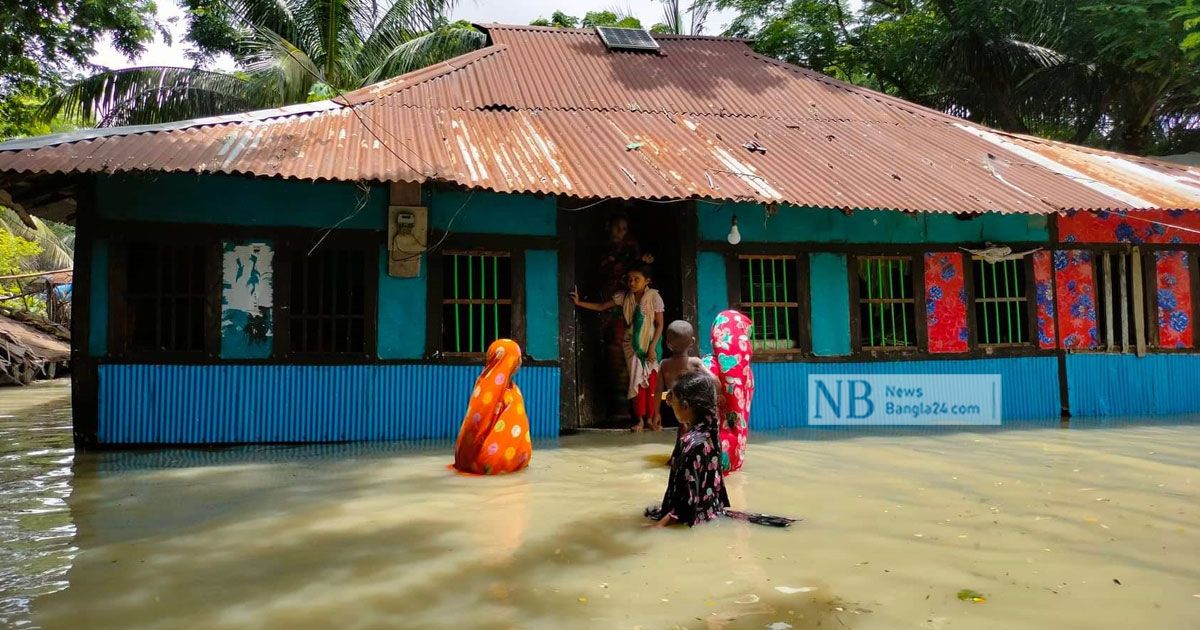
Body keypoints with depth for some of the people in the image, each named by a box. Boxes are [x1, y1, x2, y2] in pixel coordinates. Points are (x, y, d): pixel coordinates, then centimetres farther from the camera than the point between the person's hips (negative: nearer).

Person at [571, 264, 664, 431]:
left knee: (651, 382, -2)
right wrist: (579, 303, -4)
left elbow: (659, 324, -10)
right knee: (636, 381, 2)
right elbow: (601, 307, 6)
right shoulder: (624, 296, -2)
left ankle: (650, 418, 9)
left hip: (650, 344, -2)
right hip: (632, 345, 3)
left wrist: (652, 347, -16)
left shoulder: (654, 297, -11)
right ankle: (640, 420, 8)